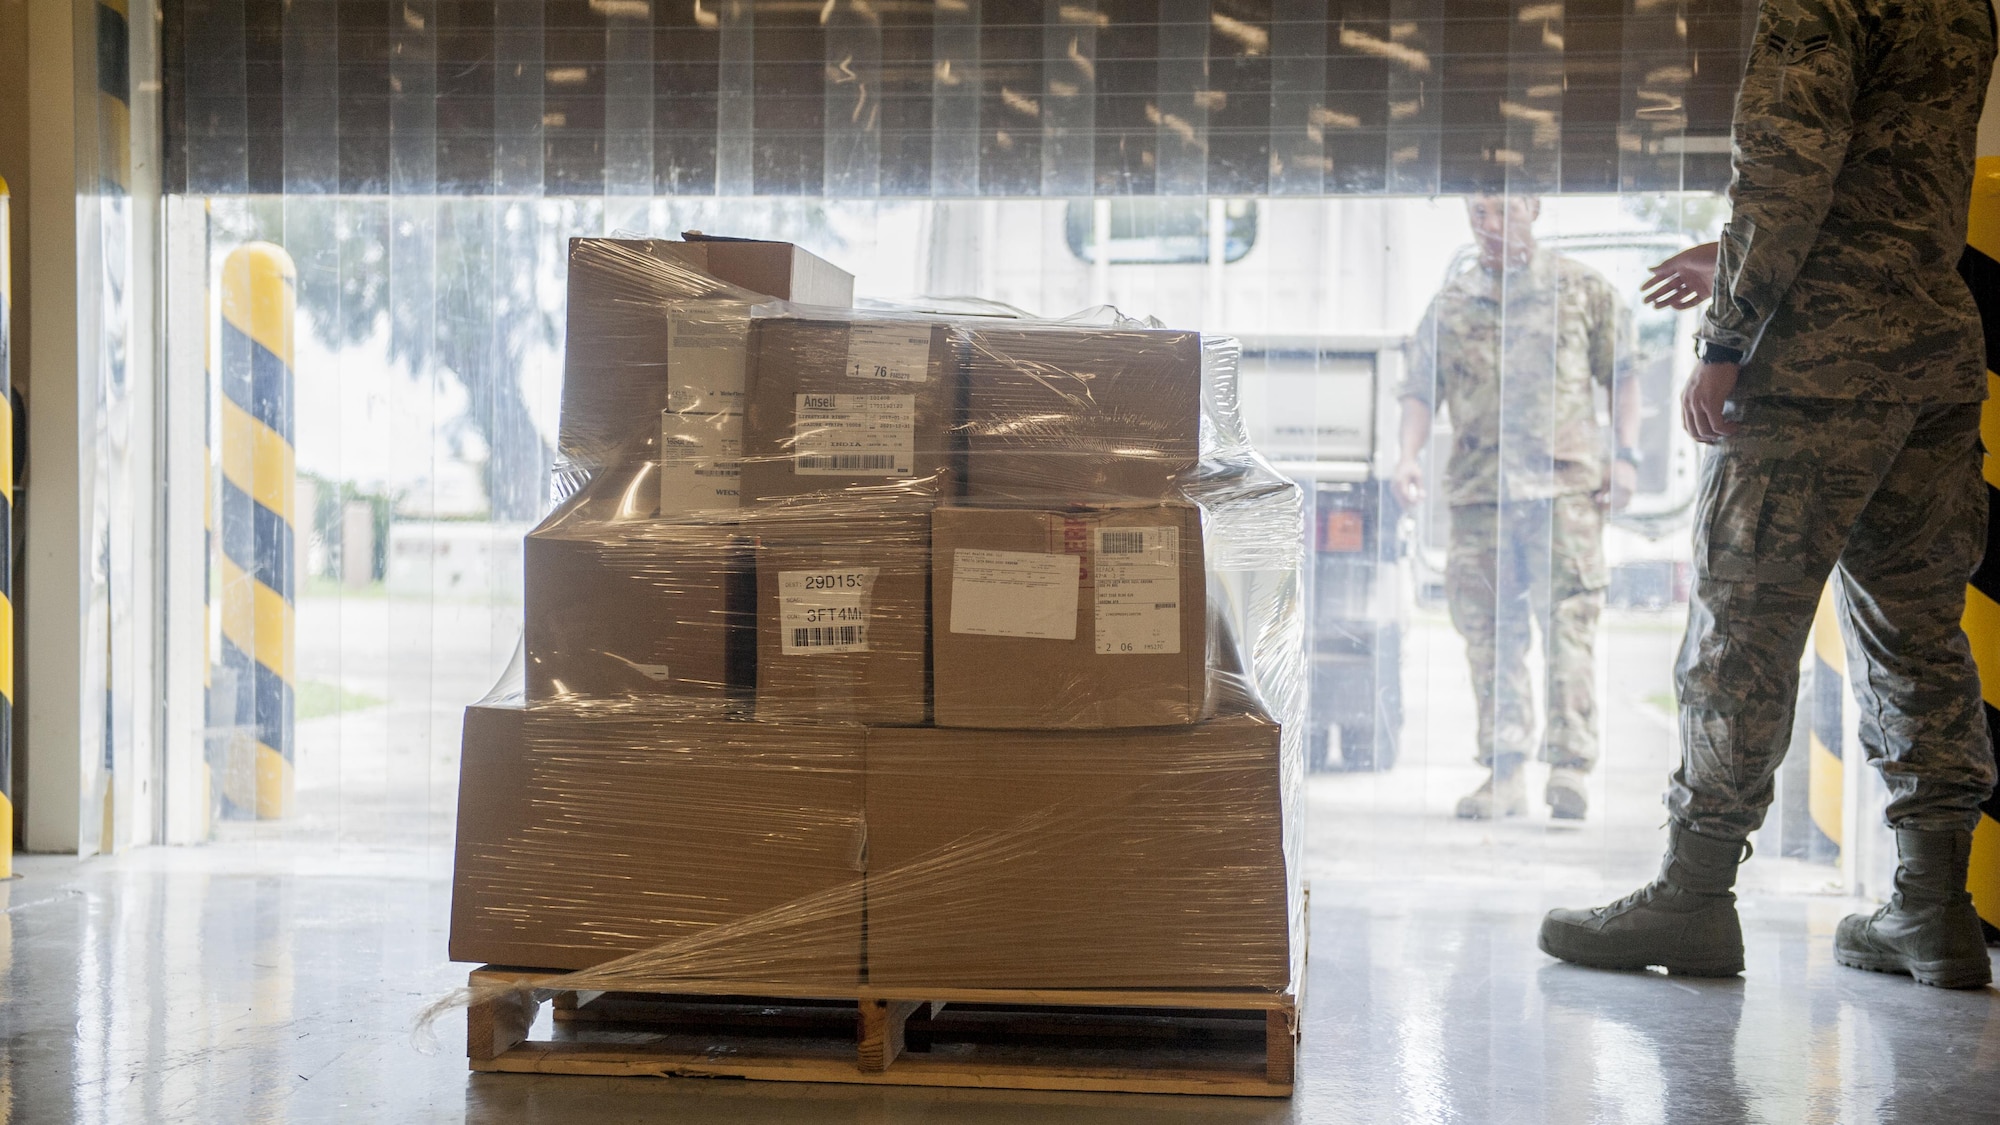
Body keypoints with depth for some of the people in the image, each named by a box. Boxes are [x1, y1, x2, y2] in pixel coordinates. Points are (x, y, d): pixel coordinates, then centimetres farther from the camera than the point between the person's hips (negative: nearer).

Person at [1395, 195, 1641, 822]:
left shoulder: (1581, 290, 11)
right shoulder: (1450, 305, 16)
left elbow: (1622, 377, 10)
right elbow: (1420, 391, 13)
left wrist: (1625, 454, -1)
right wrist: (1409, 458, -3)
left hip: (1565, 486, -2)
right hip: (1477, 489, 3)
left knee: (1568, 629, -9)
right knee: (1489, 636, 1)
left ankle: (1570, 769, -7)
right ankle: (1504, 774, 6)